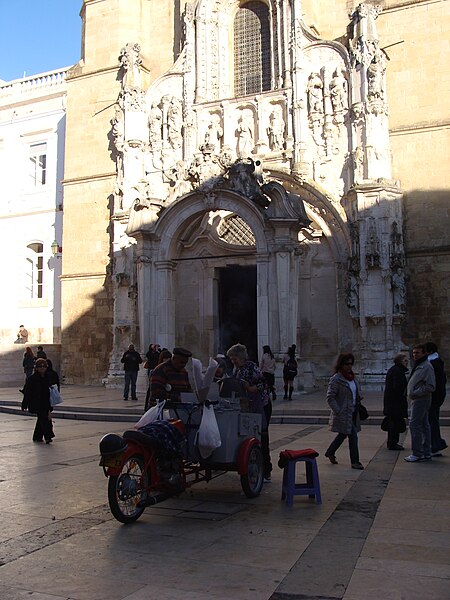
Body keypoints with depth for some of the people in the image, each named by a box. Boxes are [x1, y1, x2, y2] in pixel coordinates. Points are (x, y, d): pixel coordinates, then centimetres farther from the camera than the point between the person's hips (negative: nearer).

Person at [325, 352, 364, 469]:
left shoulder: (352, 377, 11)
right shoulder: (336, 379, -14)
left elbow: (356, 392, 26)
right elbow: (330, 397, -16)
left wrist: (358, 398, 4)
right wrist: (338, 411, -19)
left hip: (353, 412, 8)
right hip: (344, 414, -8)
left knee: (343, 434, 19)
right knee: (353, 436, -7)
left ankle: (330, 452, 36)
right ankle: (355, 461, 5)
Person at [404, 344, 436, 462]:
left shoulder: (427, 367, -14)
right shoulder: (418, 366, 18)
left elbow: (430, 387, -21)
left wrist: (415, 394, -20)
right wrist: (411, 395, 12)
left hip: (420, 401, -10)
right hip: (417, 401, 10)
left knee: (414, 425, -10)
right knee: (424, 426, 13)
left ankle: (417, 454, -6)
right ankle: (426, 453, 19)